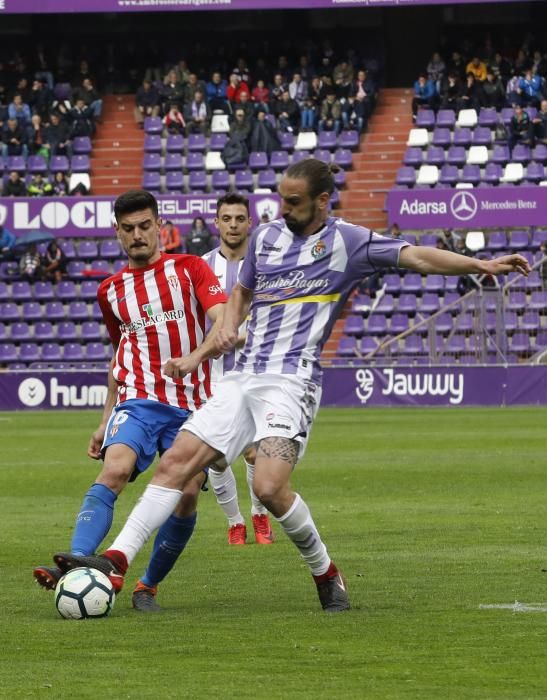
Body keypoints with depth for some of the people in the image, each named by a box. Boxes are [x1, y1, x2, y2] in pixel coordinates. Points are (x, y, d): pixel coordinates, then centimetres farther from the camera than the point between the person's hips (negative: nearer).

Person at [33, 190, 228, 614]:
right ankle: (74, 567, -41)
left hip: (191, 404, -1)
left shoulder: (190, 269, 3)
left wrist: (194, 358, -30)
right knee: (114, 469, -26)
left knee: (187, 497, -12)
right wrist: (105, 420, 24)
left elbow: (224, 323, -10)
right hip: (137, 400, 1)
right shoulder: (111, 291, 15)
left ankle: (148, 587, 7)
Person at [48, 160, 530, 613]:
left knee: (269, 487, -23)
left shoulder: (347, 242, -1)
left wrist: (481, 265, -22)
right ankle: (116, 564, -9)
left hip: (291, 382, -6)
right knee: (177, 461, -6)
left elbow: (416, 256, -10)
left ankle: (326, 573, 1)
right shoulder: (266, 236, 16)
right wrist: (228, 327, 12)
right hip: (243, 378, 6)